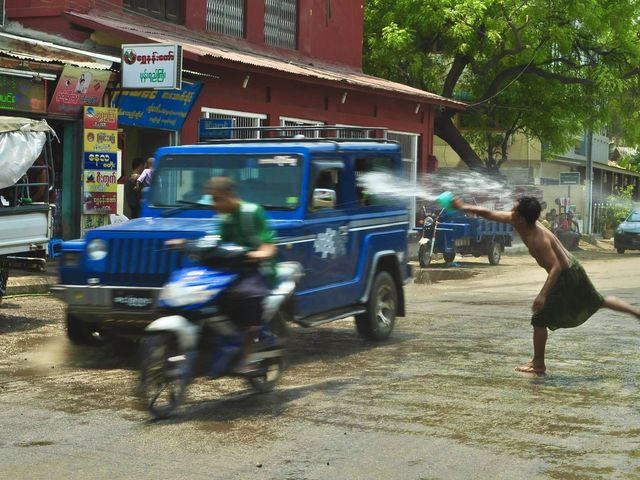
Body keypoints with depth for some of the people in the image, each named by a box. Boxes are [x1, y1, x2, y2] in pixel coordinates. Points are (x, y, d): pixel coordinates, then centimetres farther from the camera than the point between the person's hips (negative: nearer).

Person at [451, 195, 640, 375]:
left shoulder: (538, 239, -31)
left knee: (540, 320, -3)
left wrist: (543, 295, -39)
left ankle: (538, 364, 6)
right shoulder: (516, 221, -6)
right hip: (573, 269, 9)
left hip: (565, 277, -9)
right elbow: (490, 214, 3)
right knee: (597, 302, 27)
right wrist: (464, 207, 0)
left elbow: (556, 267, -34)